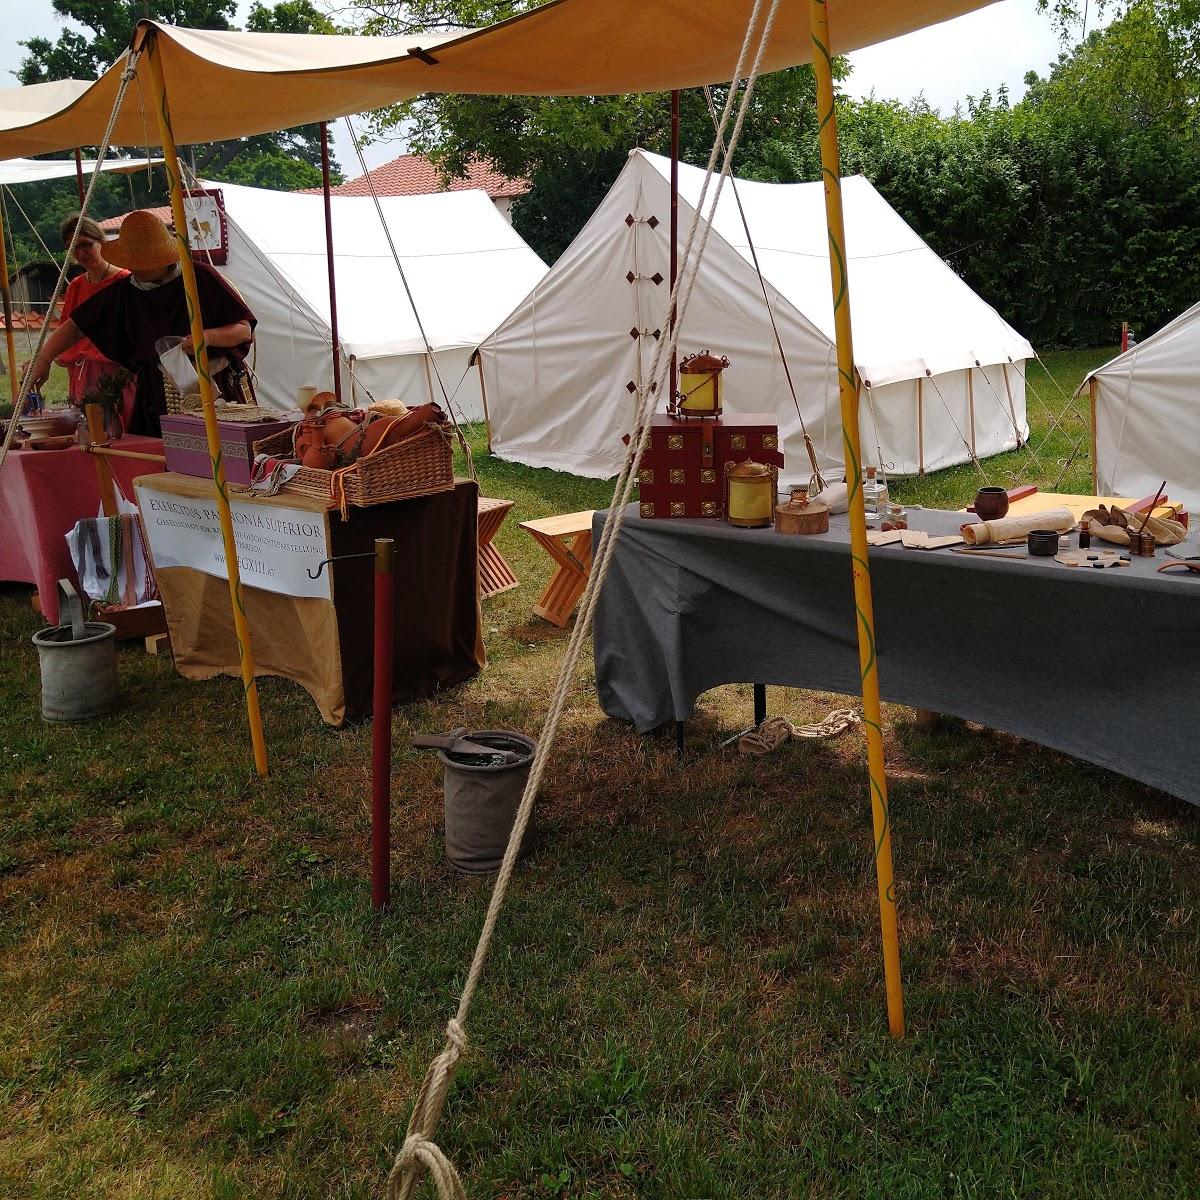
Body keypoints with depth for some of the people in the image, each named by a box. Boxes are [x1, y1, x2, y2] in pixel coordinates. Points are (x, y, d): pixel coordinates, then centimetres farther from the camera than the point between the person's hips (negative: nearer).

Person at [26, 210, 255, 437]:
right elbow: (75, 327, 5)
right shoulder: (124, 290, 4)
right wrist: (43, 359, -8)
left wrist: (208, 336, -21)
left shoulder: (200, 277, -5)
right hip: (158, 399, 3)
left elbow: (246, 330, -4)